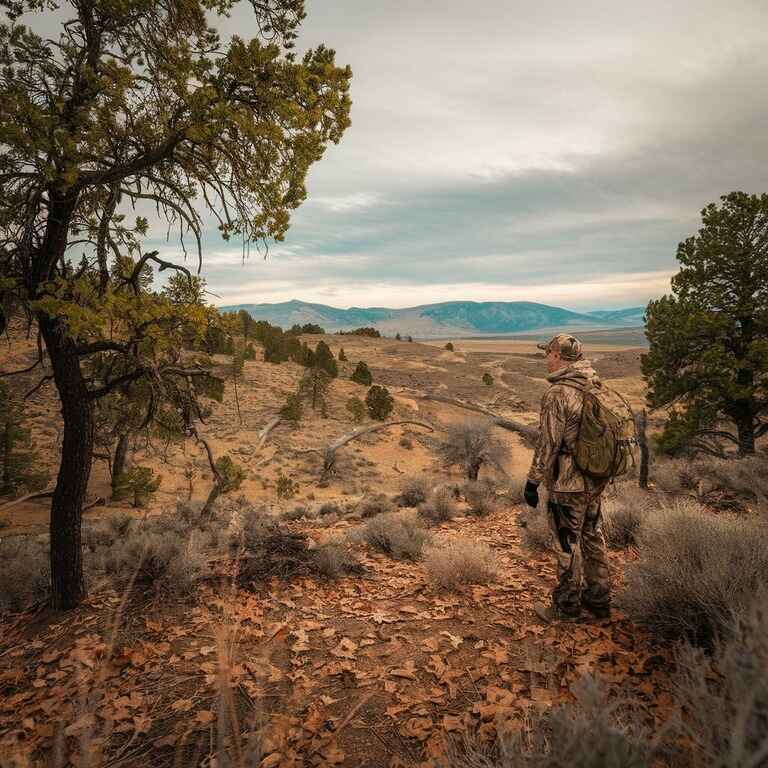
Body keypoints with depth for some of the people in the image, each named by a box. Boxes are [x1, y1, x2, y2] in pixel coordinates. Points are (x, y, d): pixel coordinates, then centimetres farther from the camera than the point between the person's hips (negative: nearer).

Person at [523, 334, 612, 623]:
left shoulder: (557, 393, -19)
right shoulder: (596, 388, 8)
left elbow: (548, 443, -20)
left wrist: (533, 481, -12)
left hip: (567, 483, -8)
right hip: (595, 480, 8)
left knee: (568, 544, 4)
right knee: (593, 538, 18)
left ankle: (566, 608, 17)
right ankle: (599, 601, 31)